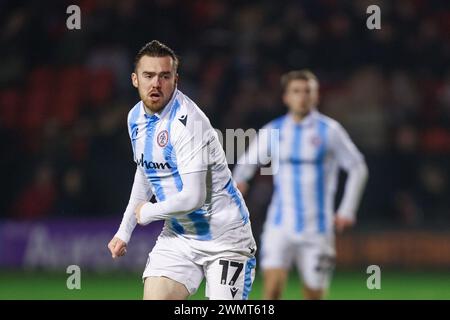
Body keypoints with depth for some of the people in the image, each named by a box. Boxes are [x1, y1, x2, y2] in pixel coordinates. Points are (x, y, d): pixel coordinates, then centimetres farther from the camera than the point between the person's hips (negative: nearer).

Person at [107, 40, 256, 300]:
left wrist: (147, 212, -11)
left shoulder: (187, 121, -23)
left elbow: (193, 198, -28)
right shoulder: (136, 117, 4)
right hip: (178, 236, 7)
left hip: (224, 237, -7)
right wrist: (125, 231, 21)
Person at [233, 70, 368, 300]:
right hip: (280, 226, 1)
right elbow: (247, 161, 18)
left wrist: (347, 211, -2)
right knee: (272, 289, -16)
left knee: (314, 294, 3)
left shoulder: (329, 130, -1)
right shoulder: (273, 131, 5)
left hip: (316, 228, -1)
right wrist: (238, 181, -4)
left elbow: (357, 168, 5)